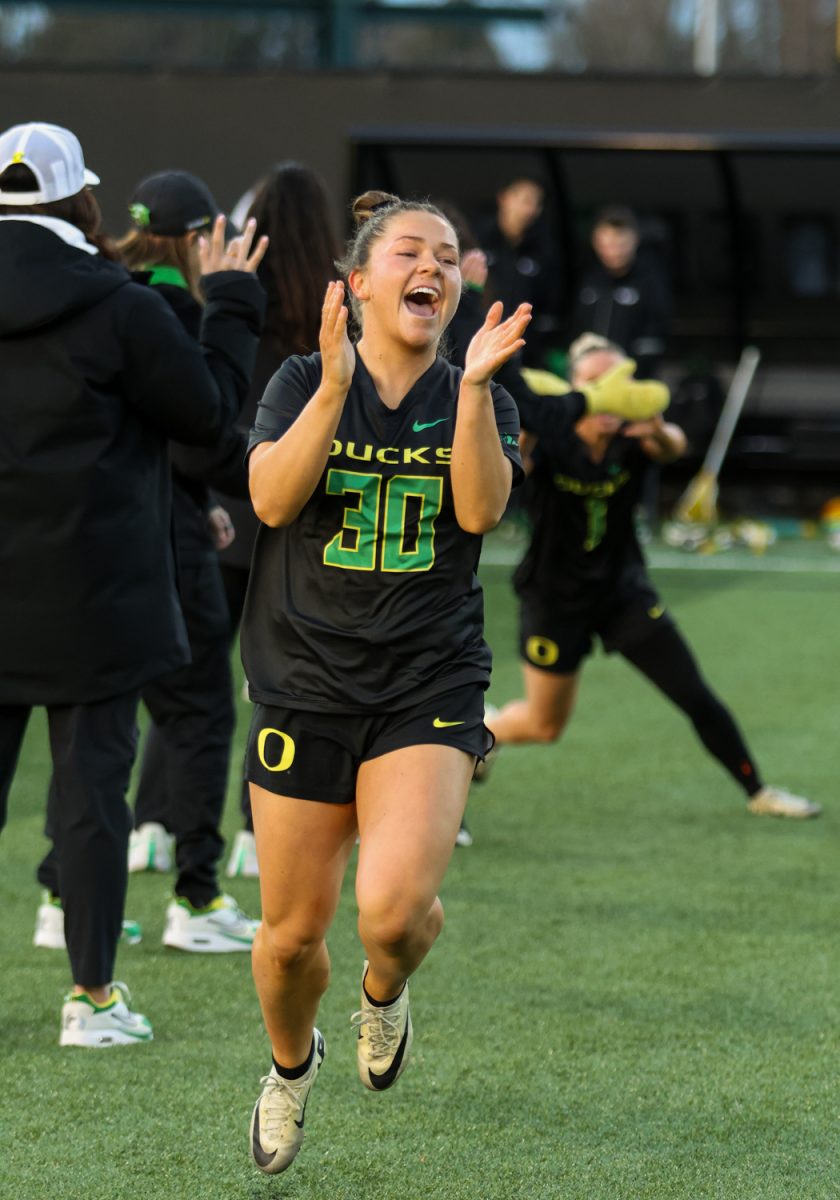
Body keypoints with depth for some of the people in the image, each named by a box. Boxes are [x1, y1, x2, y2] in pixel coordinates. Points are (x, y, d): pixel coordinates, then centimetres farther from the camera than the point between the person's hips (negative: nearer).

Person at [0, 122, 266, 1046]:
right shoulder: (120, 311, -11)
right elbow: (209, 412, -2)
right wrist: (230, 307, 10)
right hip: (87, 597, -4)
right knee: (91, 782, 3)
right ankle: (92, 996, 6)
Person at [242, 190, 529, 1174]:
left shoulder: (475, 401, 6)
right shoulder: (303, 383, 3)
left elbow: (481, 511, -12)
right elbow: (273, 500, -13)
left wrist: (474, 389, -23)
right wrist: (335, 385, -24)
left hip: (429, 687, 0)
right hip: (306, 682, 1)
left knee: (395, 910, -22)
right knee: (292, 933, 5)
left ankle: (385, 991, 14)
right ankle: (291, 1065, 37)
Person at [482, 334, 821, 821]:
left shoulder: (632, 438, -14)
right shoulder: (552, 439, -20)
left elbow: (673, 447, -37)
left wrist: (660, 433, -61)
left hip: (622, 589, 2)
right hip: (556, 597, -2)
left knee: (697, 696, -3)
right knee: (544, 726, 11)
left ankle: (758, 791, 13)